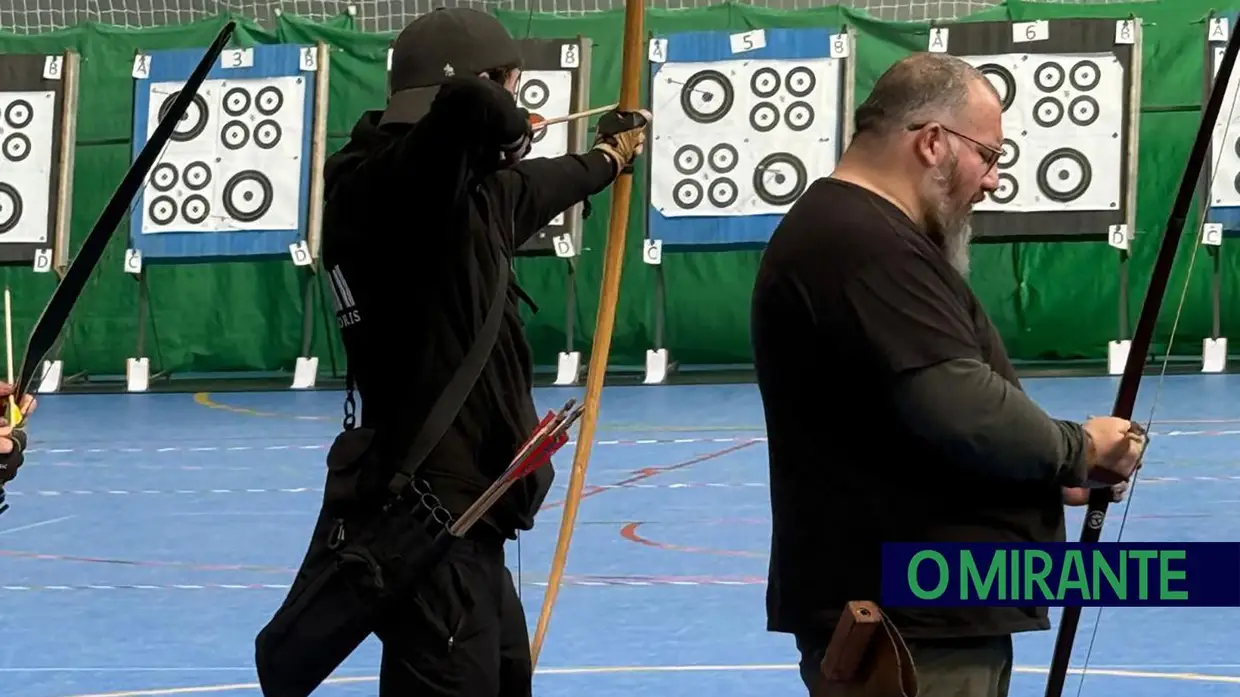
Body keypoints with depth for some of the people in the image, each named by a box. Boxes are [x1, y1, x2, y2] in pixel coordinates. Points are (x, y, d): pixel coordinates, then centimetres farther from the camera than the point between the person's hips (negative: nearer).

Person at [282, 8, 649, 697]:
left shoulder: (460, 195, 11)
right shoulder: (390, 183, -18)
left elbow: (531, 188, 33)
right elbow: (467, 106, -38)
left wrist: (607, 158, 52)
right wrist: (505, 122, -15)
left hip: (458, 518, 11)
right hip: (431, 526, -11)